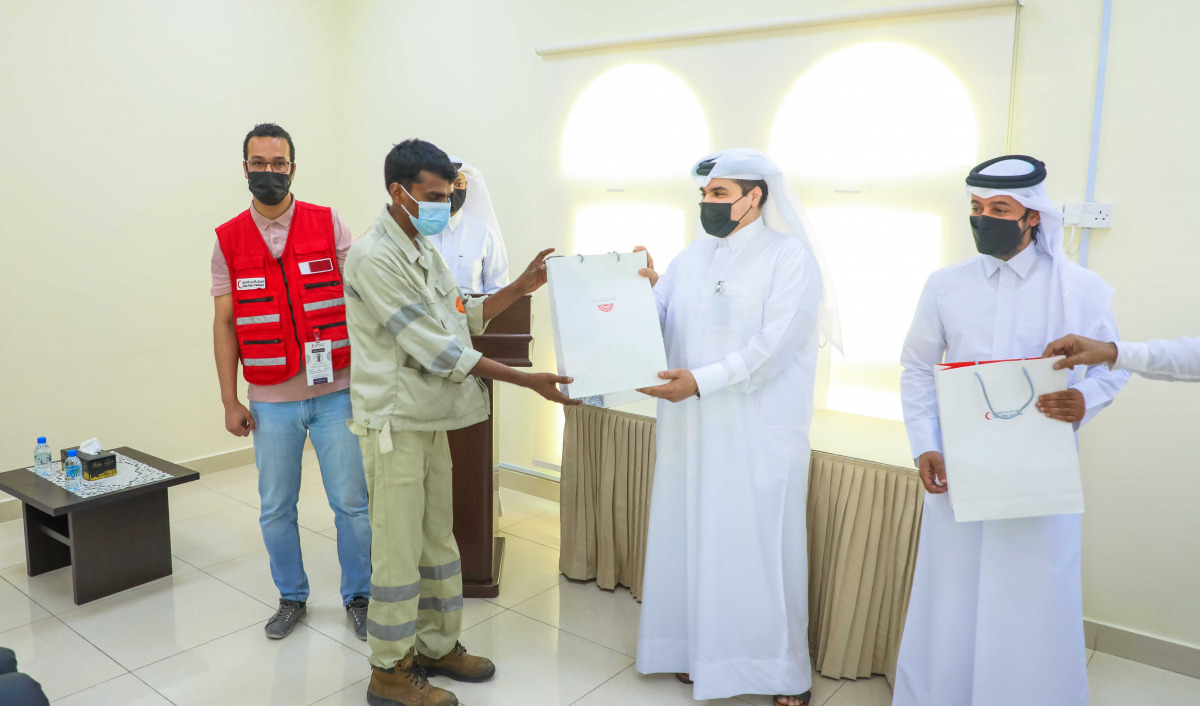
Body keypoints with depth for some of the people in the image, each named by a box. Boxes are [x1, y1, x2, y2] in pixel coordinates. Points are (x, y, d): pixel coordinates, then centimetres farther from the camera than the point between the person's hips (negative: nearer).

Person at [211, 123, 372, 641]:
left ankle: (358, 597, 23)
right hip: (271, 399, 2)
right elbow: (225, 322, 5)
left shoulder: (329, 224, 0)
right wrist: (230, 401, 2)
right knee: (276, 509, 12)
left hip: (335, 391, -1)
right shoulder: (229, 240, 4)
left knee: (351, 503, 4)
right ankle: (291, 598, 32)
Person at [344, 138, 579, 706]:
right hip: (394, 422, -9)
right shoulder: (375, 258, -19)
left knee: (438, 539, 17)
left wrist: (521, 287, 1)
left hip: (430, 419, 9)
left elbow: (462, 318, 14)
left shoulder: (423, 248, 11)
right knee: (400, 548, 1)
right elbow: (438, 350, -22)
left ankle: (437, 646, 32)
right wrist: (529, 381, -21)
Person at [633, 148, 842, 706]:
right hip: (691, 430, 5)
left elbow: (774, 344, -15)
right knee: (692, 535, 10)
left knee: (760, 543, 2)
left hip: (759, 434, -5)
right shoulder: (690, 259, 12)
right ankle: (700, 646, 28)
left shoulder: (791, 256, -4)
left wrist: (701, 380, -21)